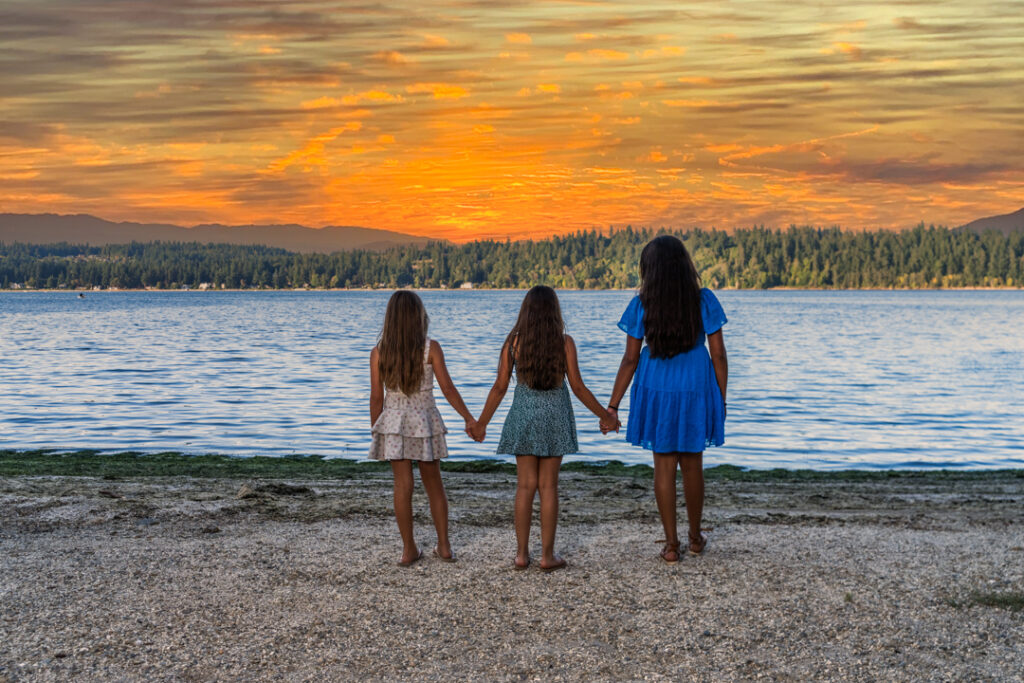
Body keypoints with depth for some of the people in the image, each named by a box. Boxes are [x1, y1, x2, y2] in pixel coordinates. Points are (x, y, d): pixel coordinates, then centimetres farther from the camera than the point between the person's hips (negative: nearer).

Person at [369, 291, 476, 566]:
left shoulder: (378, 352, -5)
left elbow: (377, 397, -3)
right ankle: (443, 546, 18)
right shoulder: (431, 348, -9)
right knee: (434, 483, 14)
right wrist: (469, 418, -1)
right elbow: (448, 389, -9)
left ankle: (409, 549, 7)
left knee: (403, 485, 4)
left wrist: (375, 432, 7)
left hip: (393, 422, 0)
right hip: (425, 420, 0)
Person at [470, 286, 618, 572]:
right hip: (555, 417, -1)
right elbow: (578, 387, -6)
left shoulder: (514, 341, -4)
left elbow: (500, 387, -3)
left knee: (525, 486, 7)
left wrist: (481, 423, 7)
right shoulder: (564, 342, -7)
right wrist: (605, 416, 6)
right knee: (548, 486, 4)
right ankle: (547, 555, 7)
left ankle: (522, 554, 8)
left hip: (523, 417, 1)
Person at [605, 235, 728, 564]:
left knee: (664, 466, 9)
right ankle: (695, 536, 29)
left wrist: (612, 406, 0)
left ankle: (671, 544, 12)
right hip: (696, 392, 1)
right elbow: (718, 355, -6)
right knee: (692, 464, 16)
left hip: (656, 392, 0)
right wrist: (721, 400, 5)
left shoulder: (641, 306, -9)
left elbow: (630, 360, -8)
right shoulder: (705, 301, -8)